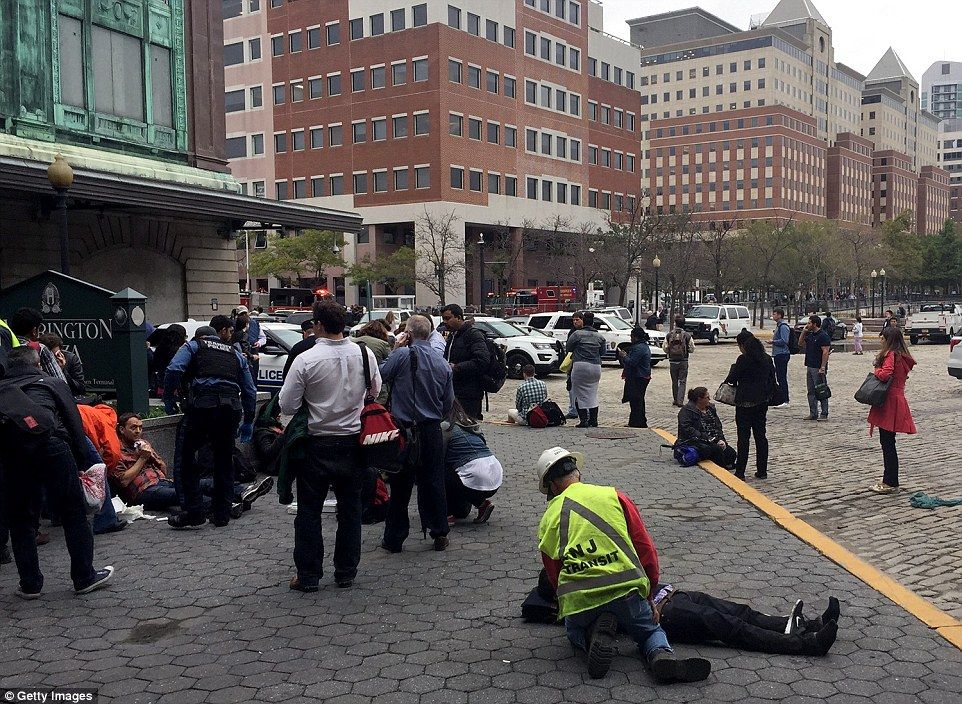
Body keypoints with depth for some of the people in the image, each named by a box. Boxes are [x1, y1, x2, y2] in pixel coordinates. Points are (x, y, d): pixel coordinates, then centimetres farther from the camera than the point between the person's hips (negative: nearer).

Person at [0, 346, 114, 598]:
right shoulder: (53, 384, 21)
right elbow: (75, 424, 13)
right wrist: (80, 461, 16)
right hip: (50, 446, -2)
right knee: (74, 514, 9)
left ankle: (30, 584, 19)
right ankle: (85, 577, 15)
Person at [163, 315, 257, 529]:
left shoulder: (194, 346, 14)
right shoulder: (236, 355, 22)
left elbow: (174, 369, -5)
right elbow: (250, 391, 21)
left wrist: (168, 398, 5)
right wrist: (248, 421, 28)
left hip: (201, 407, -3)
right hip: (230, 409, 3)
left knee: (187, 456, 6)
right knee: (224, 461, 13)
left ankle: (194, 512, -1)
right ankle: (222, 515, 16)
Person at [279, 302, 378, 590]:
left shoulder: (306, 360, -17)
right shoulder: (365, 354, -6)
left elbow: (287, 405, -12)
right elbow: (376, 391, 11)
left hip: (317, 445, -3)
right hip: (353, 443, 3)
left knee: (309, 511, 9)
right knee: (350, 509, 14)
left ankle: (308, 576, 14)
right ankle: (346, 573, 21)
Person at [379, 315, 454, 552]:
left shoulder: (402, 355, -14)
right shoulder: (443, 363, 3)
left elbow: (381, 375, -2)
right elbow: (448, 403, 9)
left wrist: (393, 352, 8)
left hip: (405, 429, -3)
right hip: (432, 431, 3)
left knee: (400, 486, 6)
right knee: (433, 483, 12)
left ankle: (394, 539, 13)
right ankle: (440, 535, 17)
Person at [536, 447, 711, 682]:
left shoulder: (547, 521, 11)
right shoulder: (613, 496, 7)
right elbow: (644, 546, 8)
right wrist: (650, 587, 22)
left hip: (577, 601, 1)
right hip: (625, 590, 0)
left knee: (576, 634, 34)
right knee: (651, 630, 28)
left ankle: (596, 633, -2)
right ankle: (661, 655, -7)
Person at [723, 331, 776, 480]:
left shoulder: (743, 359, -16)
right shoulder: (767, 359, 5)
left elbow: (732, 379, -11)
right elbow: (772, 380, 11)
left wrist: (733, 368, 8)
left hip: (746, 402, -6)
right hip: (763, 401, 7)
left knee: (743, 437, -1)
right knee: (761, 435, 12)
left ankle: (740, 472, 2)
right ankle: (762, 470, 17)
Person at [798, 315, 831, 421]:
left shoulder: (823, 336, -13)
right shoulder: (810, 335, 14)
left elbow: (825, 352, -17)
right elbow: (800, 343, 24)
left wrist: (823, 368, -22)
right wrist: (803, 332, 11)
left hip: (818, 368, -9)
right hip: (810, 367, 9)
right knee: (811, 392, 11)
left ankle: (824, 414, 1)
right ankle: (813, 414, 16)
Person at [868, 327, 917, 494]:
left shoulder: (891, 355, -13)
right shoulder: (902, 357, 16)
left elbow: (885, 374, -27)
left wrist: (877, 371, -8)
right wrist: (880, 372, 12)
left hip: (890, 404, -10)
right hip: (897, 400, 10)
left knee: (887, 444, -4)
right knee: (887, 443, 15)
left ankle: (891, 483, -1)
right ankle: (889, 480, 21)